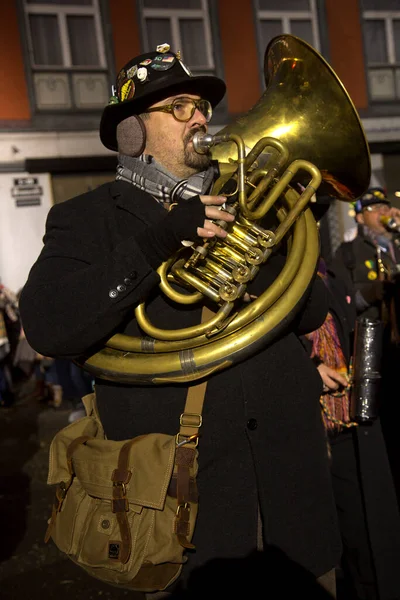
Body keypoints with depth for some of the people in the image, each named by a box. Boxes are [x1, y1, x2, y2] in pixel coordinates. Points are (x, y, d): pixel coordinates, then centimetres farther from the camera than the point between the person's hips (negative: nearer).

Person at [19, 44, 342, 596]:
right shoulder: (87, 219, -1)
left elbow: (312, 312, 8)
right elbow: (50, 329, -18)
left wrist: (262, 253, -12)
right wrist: (159, 240, -23)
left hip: (290, 458, 4)